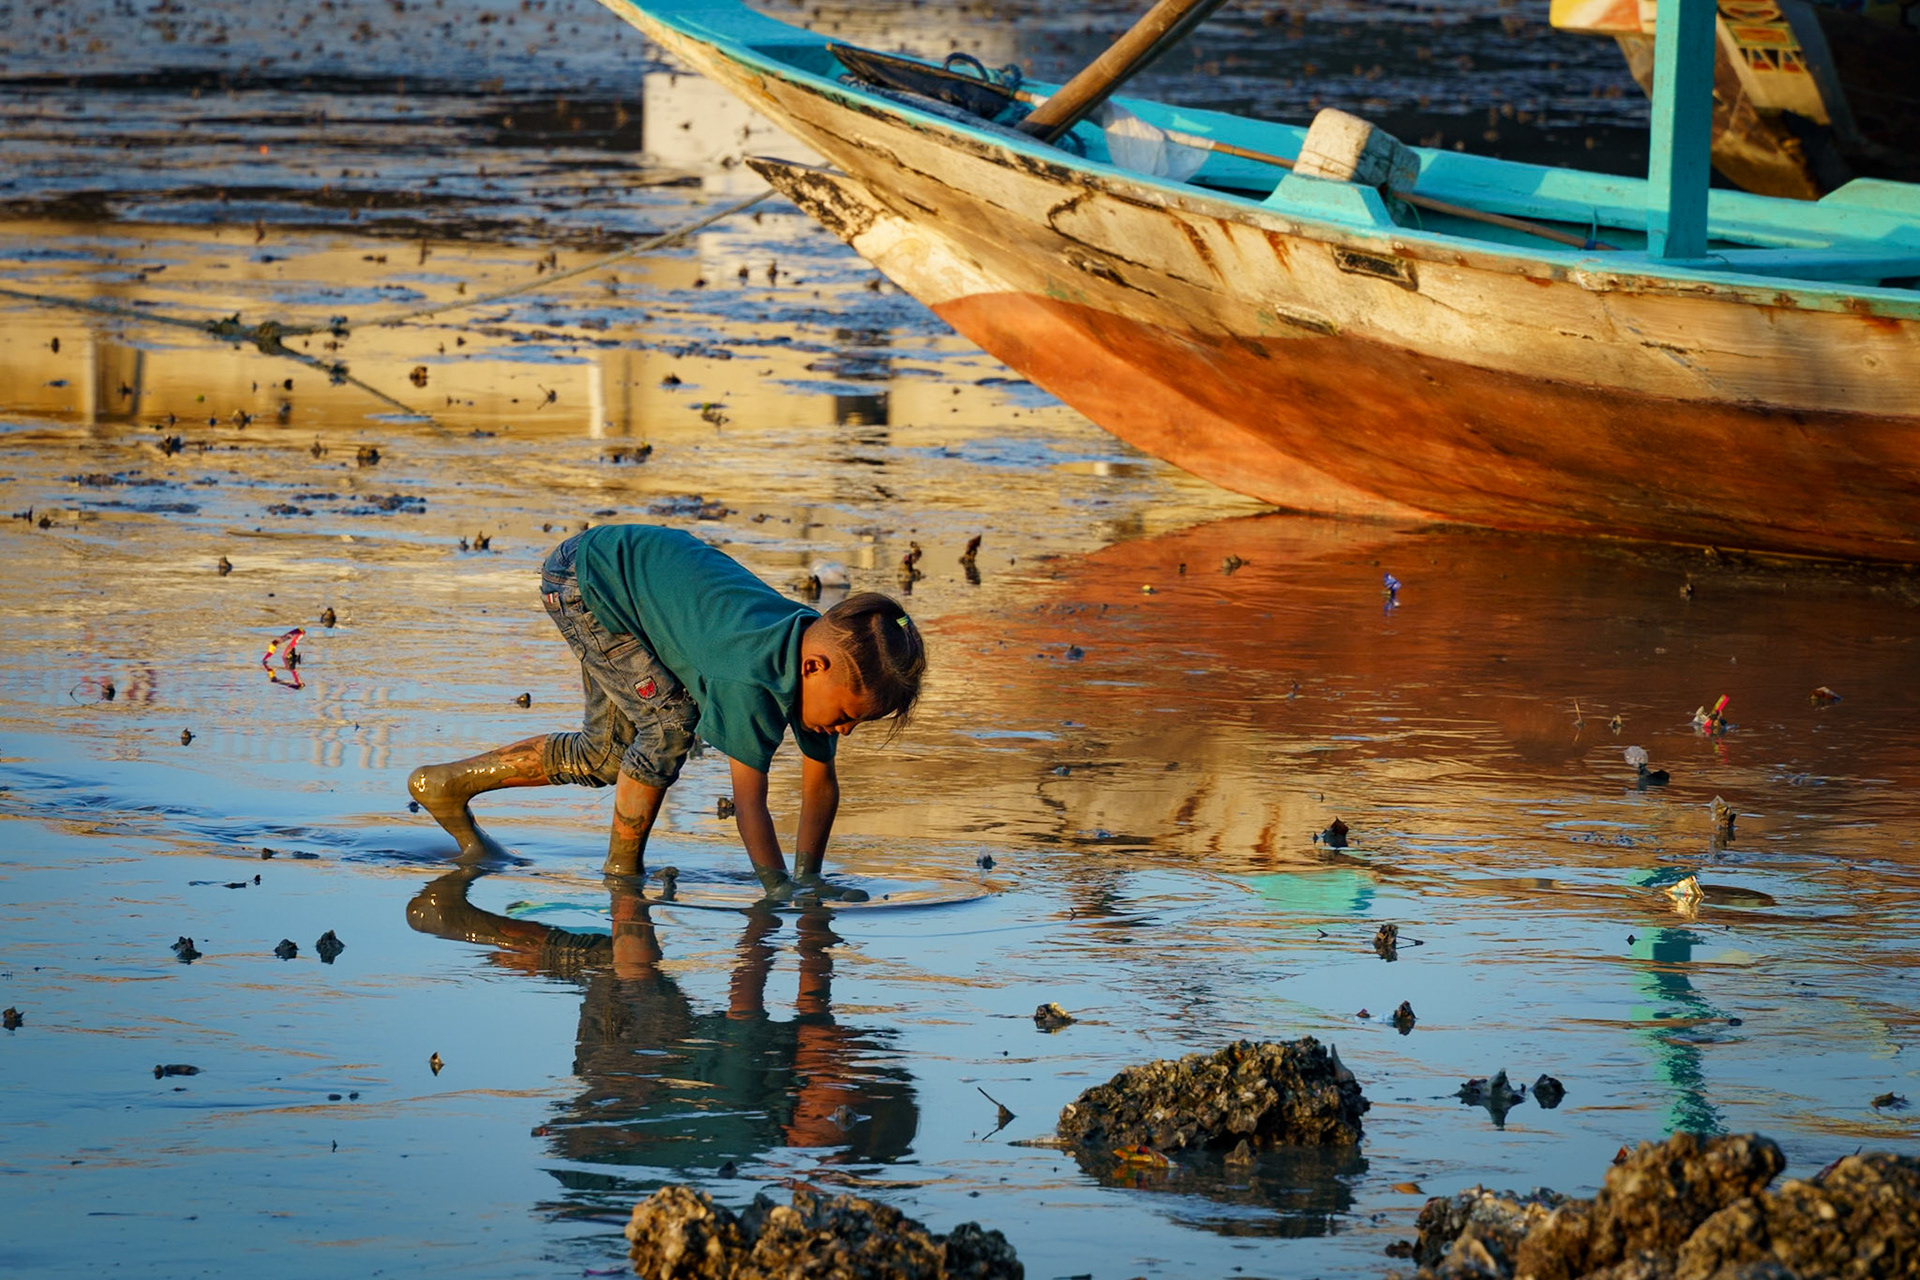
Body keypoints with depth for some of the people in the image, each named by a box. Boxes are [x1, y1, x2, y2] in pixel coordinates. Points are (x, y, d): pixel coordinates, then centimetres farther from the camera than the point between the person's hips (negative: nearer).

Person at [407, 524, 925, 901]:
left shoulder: (828, 647, -16)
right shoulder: (751, 676, -39)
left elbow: (821, 781, -7)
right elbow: (749, 797, -34)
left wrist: (807, 877, -12)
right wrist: (777, 887, -34)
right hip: (582, 576, -8)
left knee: (605, 756, 14)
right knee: (671, 720, -21)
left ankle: (448, 784, 27)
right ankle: (622, 869, -4)